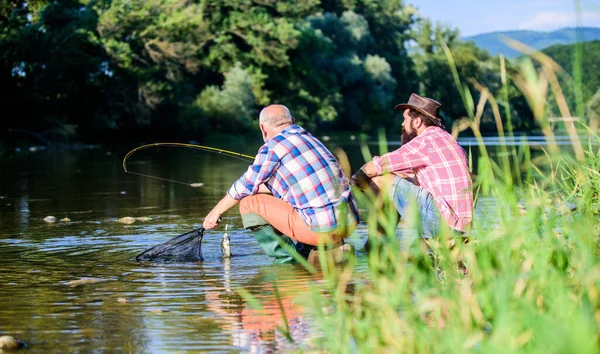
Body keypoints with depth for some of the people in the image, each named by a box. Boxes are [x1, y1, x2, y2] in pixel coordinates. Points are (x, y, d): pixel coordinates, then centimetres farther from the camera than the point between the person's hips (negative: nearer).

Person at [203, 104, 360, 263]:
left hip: (320, 229, -8)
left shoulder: (272, 147, -5)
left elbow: (246, 187, 4)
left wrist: (217, 210, 17)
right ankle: (331, 246, 17)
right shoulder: (310, 138, 19)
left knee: (249, 202, 2)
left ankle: (286, 259, 0)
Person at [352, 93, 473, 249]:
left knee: (381, 180, -3)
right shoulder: (445, 138, 20)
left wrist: (358, 177, 13)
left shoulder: (427, 141, -10)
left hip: (442, 221, -10)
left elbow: (376, 167, -7)